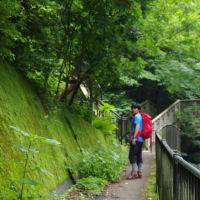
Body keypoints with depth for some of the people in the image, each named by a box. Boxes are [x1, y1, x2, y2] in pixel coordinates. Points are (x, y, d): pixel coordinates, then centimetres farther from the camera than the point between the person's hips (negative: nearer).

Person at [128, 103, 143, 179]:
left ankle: (134, 172, -14)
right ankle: (139, 172, 9)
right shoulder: (140, 117, 22)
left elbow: (137, 127, -19)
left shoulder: (137, 116, -8)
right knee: (139, 155, 9)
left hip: (136, 139, -10)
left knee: (132, 154, -11)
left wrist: (134, 137, -23)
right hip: (140, 139, 10)